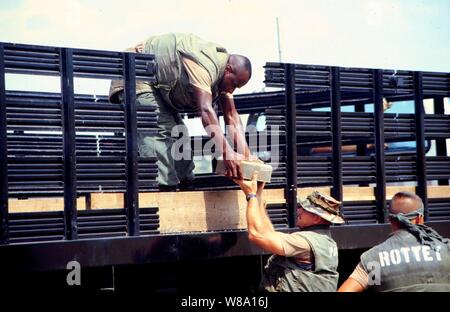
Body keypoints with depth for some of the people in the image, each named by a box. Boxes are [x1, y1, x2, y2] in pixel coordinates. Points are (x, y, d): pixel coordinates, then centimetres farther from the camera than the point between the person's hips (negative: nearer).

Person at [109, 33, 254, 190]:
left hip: (160, 85, 10)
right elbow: (206, 110, -43)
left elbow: (232, 116, -5)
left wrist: (245, 153, -17)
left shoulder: (224, 73, -2)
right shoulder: (204, 65, -33)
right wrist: (226, 151, -49)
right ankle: (163, 186, -28)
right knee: (160, 130, -23)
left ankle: (186, 183, 19)